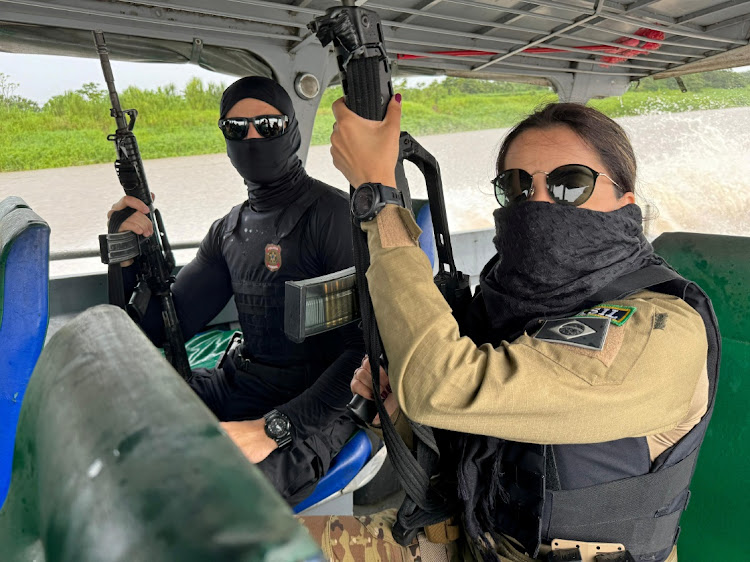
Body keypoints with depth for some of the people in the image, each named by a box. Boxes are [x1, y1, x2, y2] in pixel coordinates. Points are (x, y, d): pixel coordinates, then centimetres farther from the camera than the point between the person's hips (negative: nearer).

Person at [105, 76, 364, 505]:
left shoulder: (333, 214, -11)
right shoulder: (229, 230, 11)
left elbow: (369, 348, -19)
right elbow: (165, 329, 12)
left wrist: (275, 427, -27)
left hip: (311, 406, -6)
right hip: (237, 385, 7)